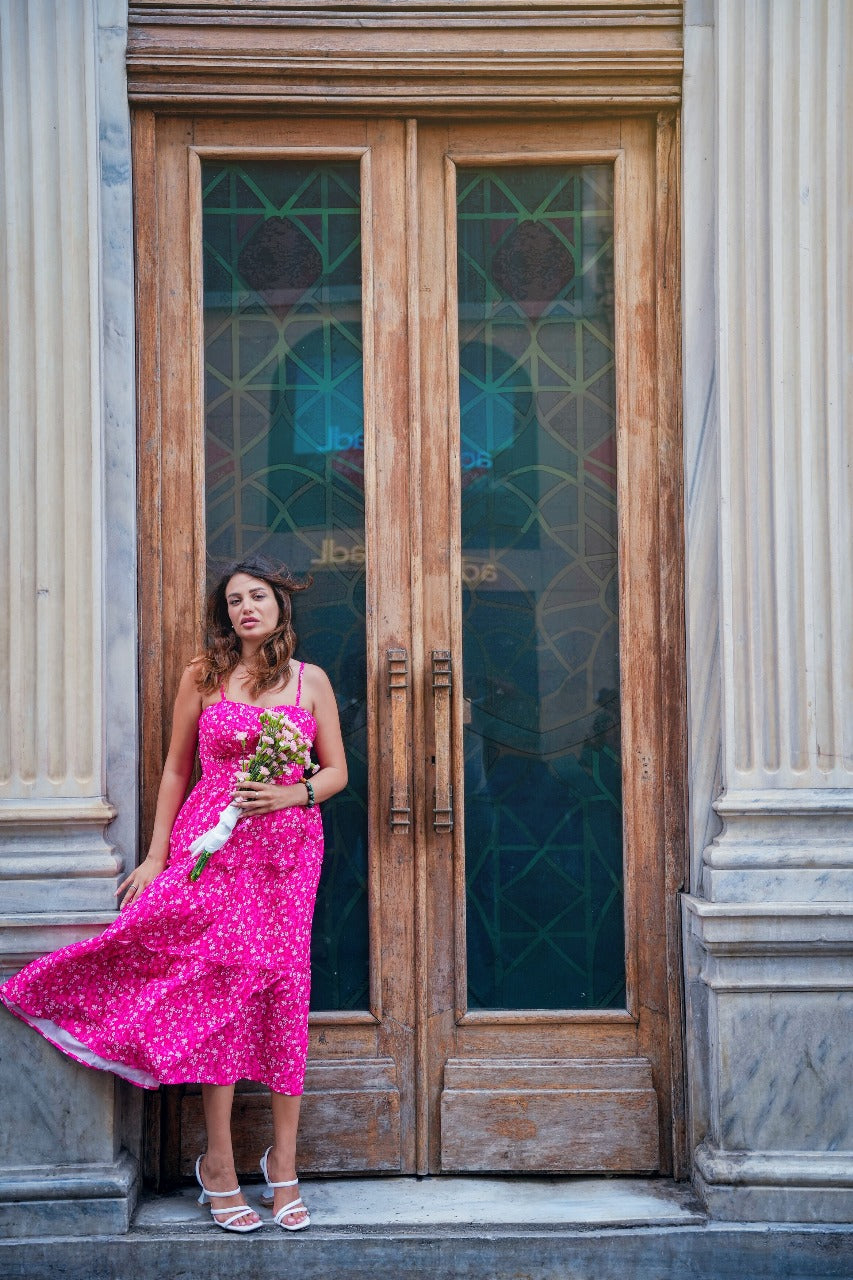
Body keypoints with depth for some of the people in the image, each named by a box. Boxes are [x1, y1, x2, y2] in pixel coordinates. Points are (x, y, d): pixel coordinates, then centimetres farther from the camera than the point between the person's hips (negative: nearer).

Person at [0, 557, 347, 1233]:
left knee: (283, 987, -2)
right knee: (220, 980, -9)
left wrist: (289, 793, -10)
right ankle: (220, 1168, -1)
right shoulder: (203, 675, 5)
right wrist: (156, 856, 5)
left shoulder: (311, 681, 8)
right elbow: (176, 771, 9)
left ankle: (283, 1164, 7)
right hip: (211, 842, -1)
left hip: (288, 845, 1)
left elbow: (337, 771, 10)